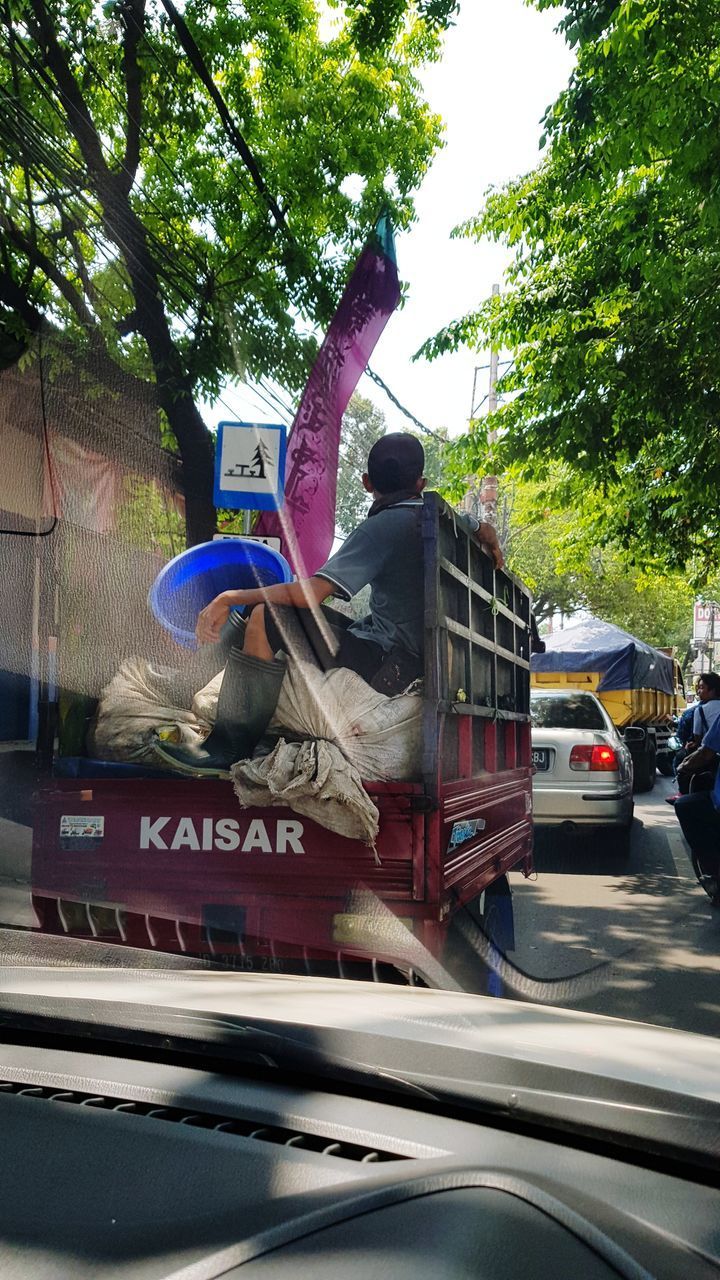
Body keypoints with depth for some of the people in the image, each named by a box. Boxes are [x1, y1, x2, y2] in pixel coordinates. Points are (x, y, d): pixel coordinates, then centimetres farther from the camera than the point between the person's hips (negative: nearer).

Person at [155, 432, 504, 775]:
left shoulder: (382, 527, -15)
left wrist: (230, 598, -16)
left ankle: (230, 747, -18)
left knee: (266, 617, -19)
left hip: (385, 661, -9)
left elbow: (312, 591, -22)